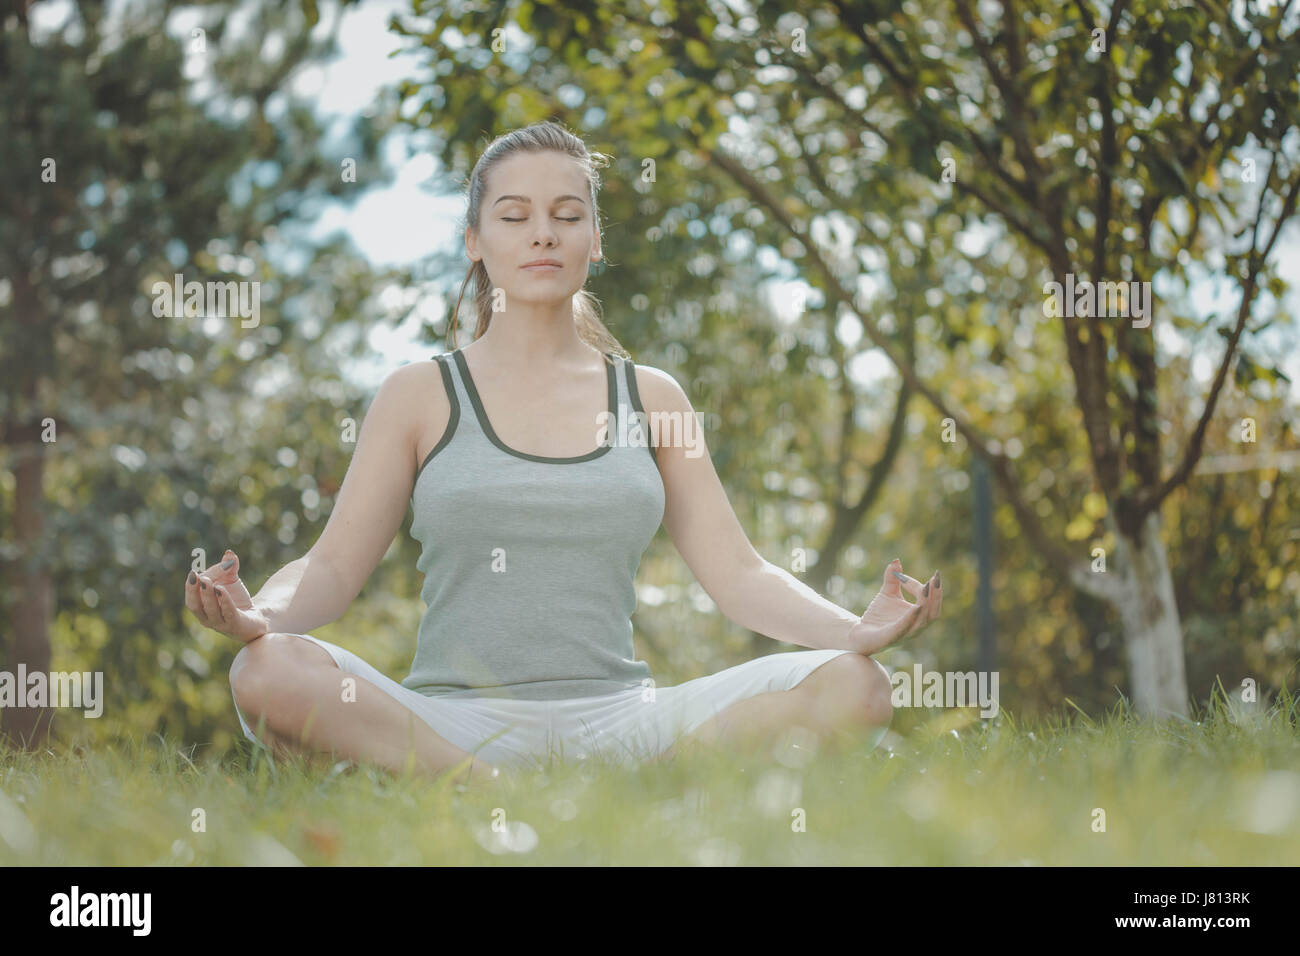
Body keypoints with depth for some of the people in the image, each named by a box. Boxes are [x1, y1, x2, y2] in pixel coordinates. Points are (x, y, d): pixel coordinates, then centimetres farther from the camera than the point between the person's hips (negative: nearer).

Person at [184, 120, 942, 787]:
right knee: (270, 675, -32)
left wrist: (858, 630, -10)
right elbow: (334, 568, 4)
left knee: (853, 687, -23)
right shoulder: (422, 396, 11)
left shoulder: (650, 399, 16)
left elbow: (739, 575, 10)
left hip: (616, 720, 2)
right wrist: (261, 616, -21)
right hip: (453, 723, -2)